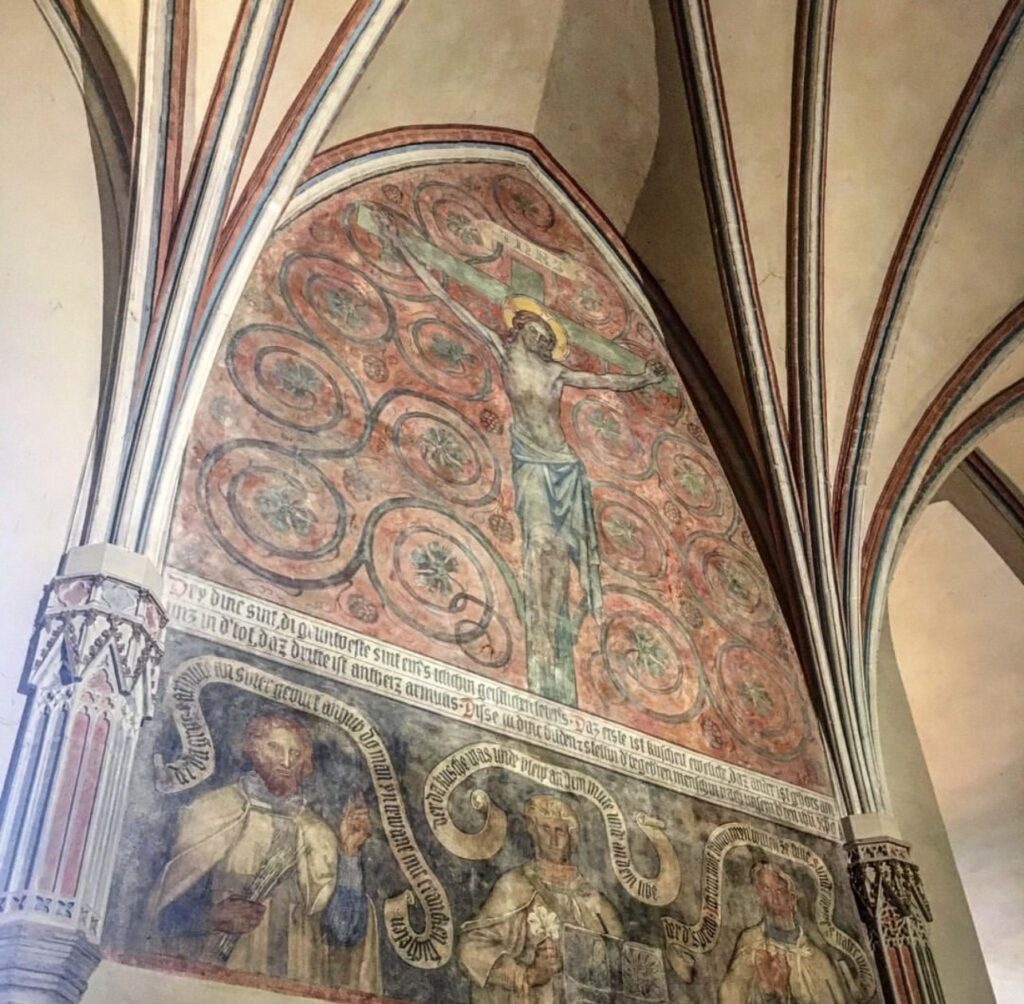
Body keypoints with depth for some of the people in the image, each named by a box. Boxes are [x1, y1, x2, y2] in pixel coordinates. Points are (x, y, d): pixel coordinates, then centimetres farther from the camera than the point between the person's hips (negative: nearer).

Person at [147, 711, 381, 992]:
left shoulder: (318, 836, 4)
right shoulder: (213, 811, 1)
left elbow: (343, 932, -1)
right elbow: (168, 904, 2)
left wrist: (349, 854, -9)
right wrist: (211, 917, -15)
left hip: (288, 985, 2)